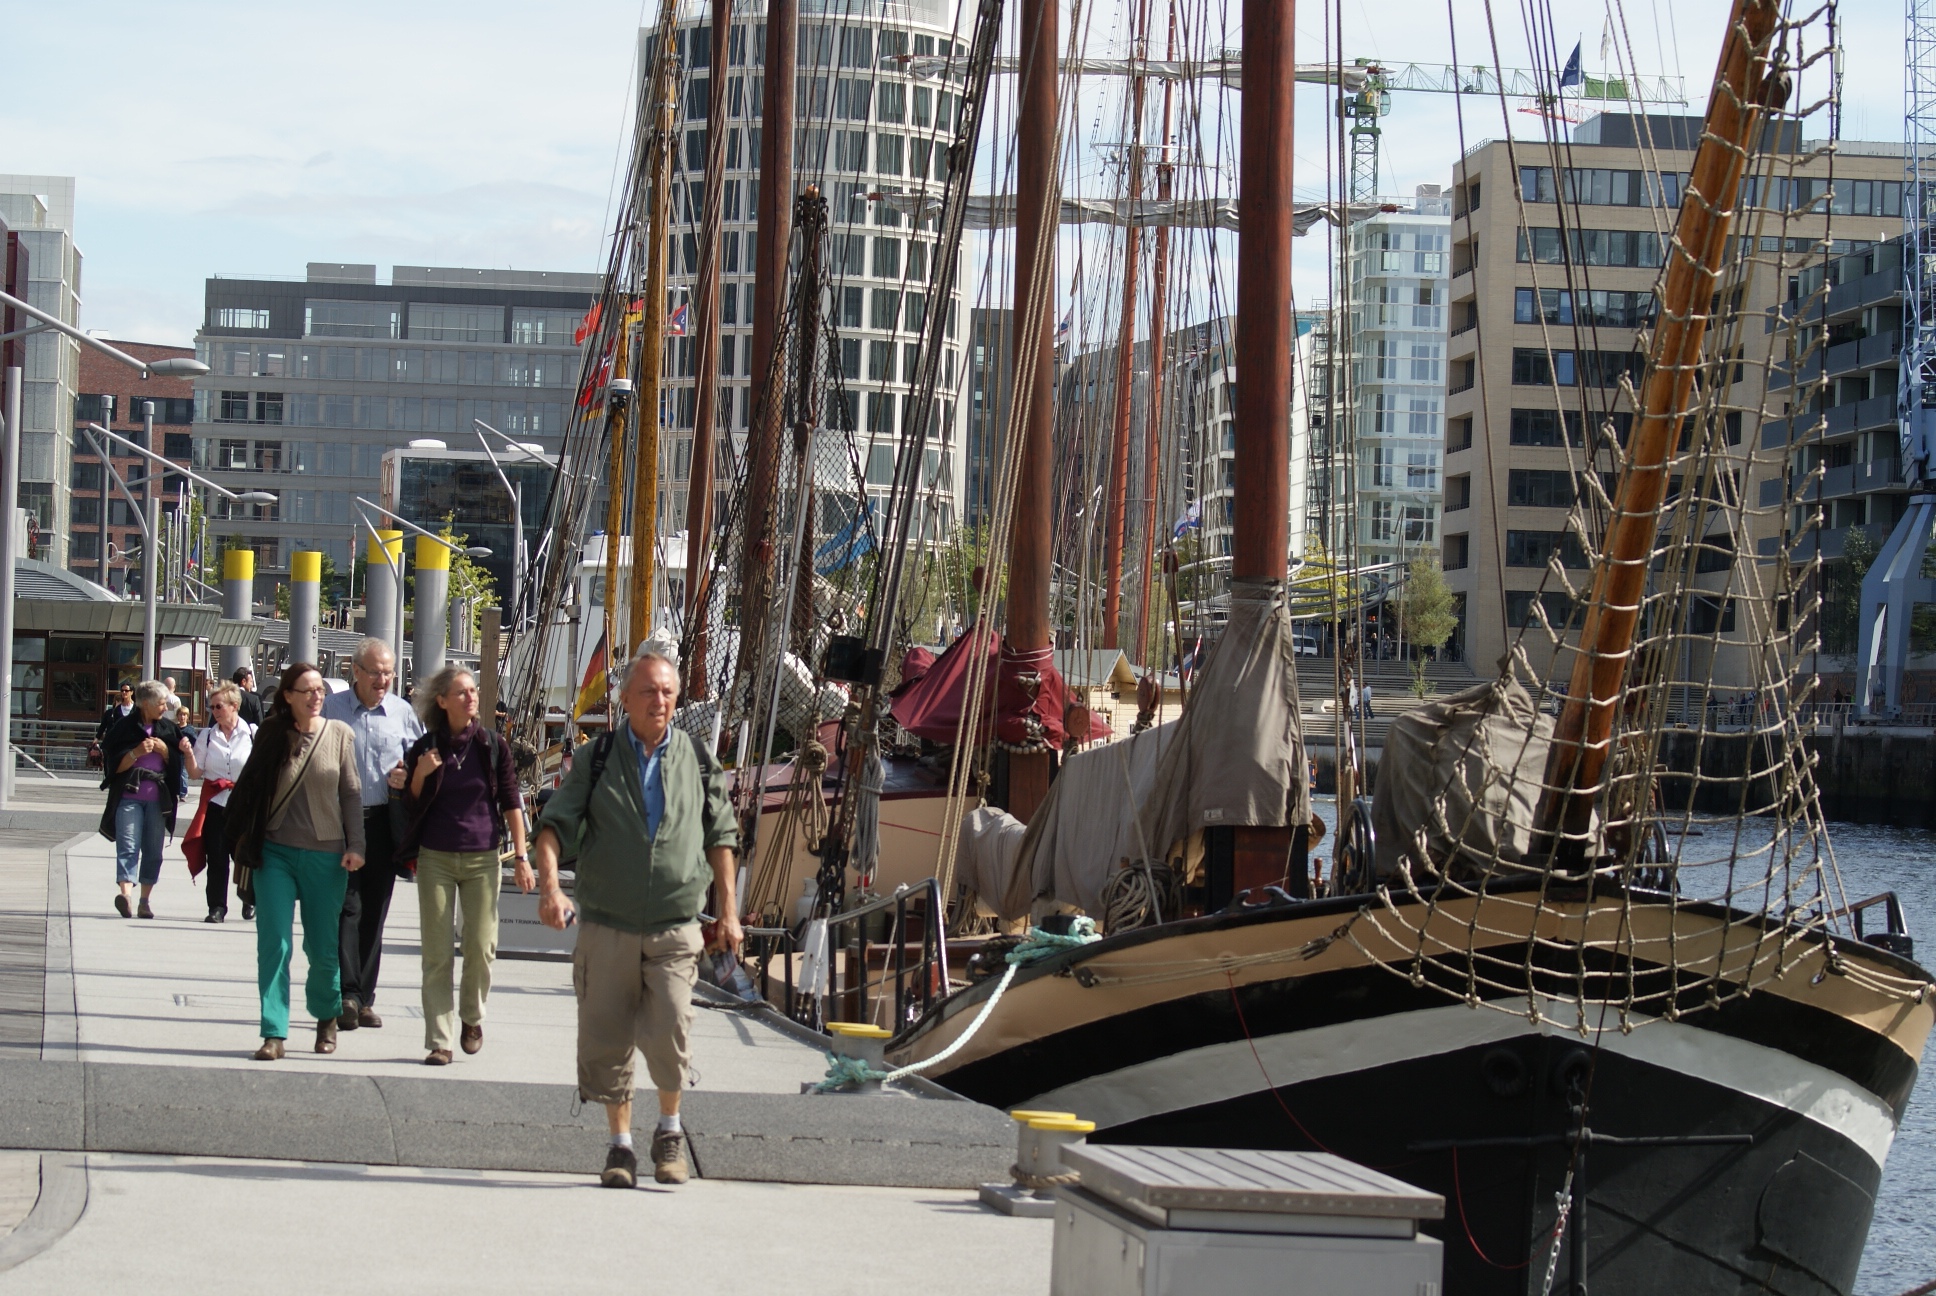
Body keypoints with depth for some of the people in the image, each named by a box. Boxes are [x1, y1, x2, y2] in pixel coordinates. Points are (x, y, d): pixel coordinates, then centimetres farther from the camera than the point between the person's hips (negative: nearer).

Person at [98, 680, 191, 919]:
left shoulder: (168, 728, 10)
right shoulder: (125, 726, -1)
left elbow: (175, 764, 13)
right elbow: (115, 765, -3)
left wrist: (164, 751, -6)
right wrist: (137, 752, -17)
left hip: (157, 799, 4)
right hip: (129, 797, -4)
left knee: (153, 850, 4)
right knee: (128, 846, -15)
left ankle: (145, 900, 12)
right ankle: (125, 892, -29)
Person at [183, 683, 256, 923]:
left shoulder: (253, 734, -1)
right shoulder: (207, 736, 7)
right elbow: (196, 772, 5)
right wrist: (189, 754, -10)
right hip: (215, 803, 2)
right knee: (216, 857, -1)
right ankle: (217, 907, 4)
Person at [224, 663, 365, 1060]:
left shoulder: (340, 735, 0)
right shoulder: (271, 735, 0)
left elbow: (351, 793, 2)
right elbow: (252, 789, 7)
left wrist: (355, 845, -4)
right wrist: (245, 842, 5)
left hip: (325, 855, 0)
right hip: (276, 852, 0)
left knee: (322, 948, 7)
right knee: (274, 943, -7)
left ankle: (327, 1016, 33)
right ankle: (274, 1033, -5)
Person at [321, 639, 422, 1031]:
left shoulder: (402, 712, 8)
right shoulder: (330, 708, 2)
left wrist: (408, 776, -7)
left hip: (383, 822, 3)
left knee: (374, 912, 6)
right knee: (347, 908, -9)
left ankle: (365, 998, 12)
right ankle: (348, 994, -9)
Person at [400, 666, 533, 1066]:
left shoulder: (492, 745, 0)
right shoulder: (425, 748, 1)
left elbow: (511, 803, 3)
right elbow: (411, 805, 8)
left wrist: (522, 857, -1)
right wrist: (420, 776, -12)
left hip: (482, 859, 0)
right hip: (435, 857, 0)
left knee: (481, 946, -1)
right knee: (437, 953, 0)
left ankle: (472, 1018, 25)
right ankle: (439, 1040, 5)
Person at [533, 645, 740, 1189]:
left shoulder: (698, 760, 8)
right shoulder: (596, 759, 4)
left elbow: (720, 836, 14)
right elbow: (554, 824, -2)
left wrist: (727, 910, 10)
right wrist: (549, 885, -19)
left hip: (676, 926, -1)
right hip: (607, 925, 1)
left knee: (669, 1027, -16)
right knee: (607, 1038, 3)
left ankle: (670, 1129, 7)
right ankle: (620, 1144, 19)